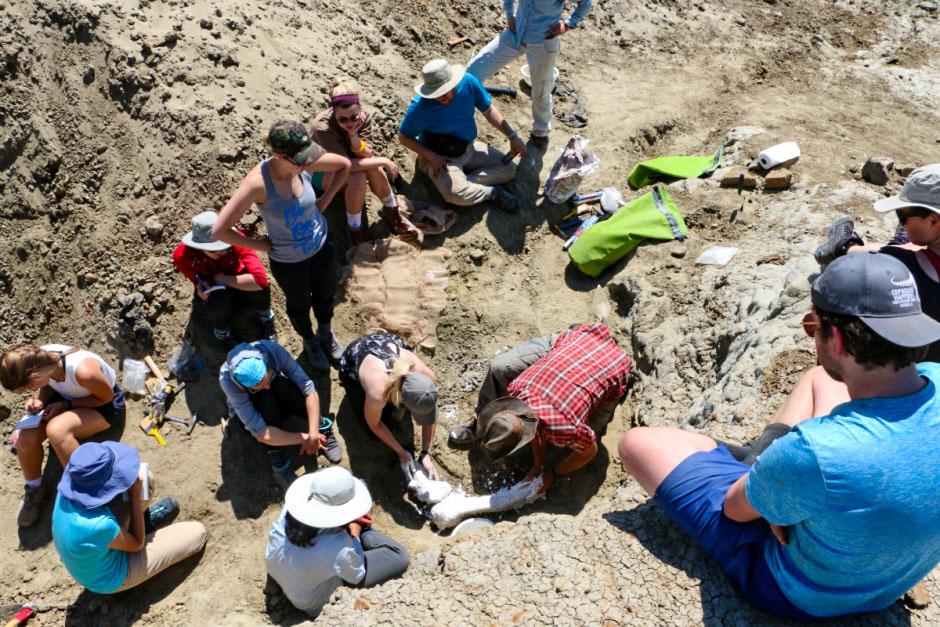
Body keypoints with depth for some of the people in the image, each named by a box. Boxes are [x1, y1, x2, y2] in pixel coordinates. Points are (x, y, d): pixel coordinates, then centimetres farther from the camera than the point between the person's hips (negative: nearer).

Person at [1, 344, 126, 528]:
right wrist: (40, 400, -17)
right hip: (67, 395, 6)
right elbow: (50, 383, 3)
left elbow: (107, 396, -19)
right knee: (26, 437, -17)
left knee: (56, 430, -33)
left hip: (105, 405, -6)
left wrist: (66, 404, -21)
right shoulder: (41, 357, -20)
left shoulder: (83, 371, -39)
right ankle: (34, 489, 12)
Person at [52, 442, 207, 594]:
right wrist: (135, 494, -21)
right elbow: (137, 544, -20)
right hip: (109, 581, -6)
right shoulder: (101, 526, -43)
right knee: (197, 533, 0)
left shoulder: (66, 493, -23)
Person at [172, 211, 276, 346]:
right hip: (213, 293, 1)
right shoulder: (183, 255, -27)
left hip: (240, 289, 0)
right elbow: (198, 279, -4)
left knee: (257, 284, -36)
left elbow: (260, 279, -44)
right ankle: (222, 333, -1)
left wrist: (224, 279, -35)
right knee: (218, 302, -37)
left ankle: (266, 318, -2)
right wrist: (200, 287, -26)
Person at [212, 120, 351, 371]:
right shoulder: (258, 182, -36)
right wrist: (260, 244, -21)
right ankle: (309, 341, 59)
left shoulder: (305, 162, -24)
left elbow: (344, 164, -3)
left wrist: (324, 201, -6)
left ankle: (325, 331, 62)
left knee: (325, 294, 29)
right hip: (287, 262, -3)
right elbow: (220, 231, -33)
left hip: (322, 247, 3)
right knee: (299, 304, 26)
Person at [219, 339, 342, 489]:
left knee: (282, 387, -33)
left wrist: (313, 434, -38)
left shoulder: (274, 350, -33)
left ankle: (322, 428, -16)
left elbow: (309, 390, -32)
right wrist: (304, 438, -36)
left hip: (279, 401, 2)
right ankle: (277, 457, -23)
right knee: (266, 399, -36)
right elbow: (260, 433, -38)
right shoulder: (227, 380, -37)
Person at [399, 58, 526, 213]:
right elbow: (404, 137, -11)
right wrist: (431, 156, -23)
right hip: (439, 157, -5)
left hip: (468, 148, 6)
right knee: (456, 193, -34)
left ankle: (466, 182, -12)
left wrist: (512, 135, -8)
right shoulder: (420, 107, -26)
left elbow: (489, 110, 0)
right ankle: (492, 192, -6)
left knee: (509, 169, -1)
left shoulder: (468, 82, -15)